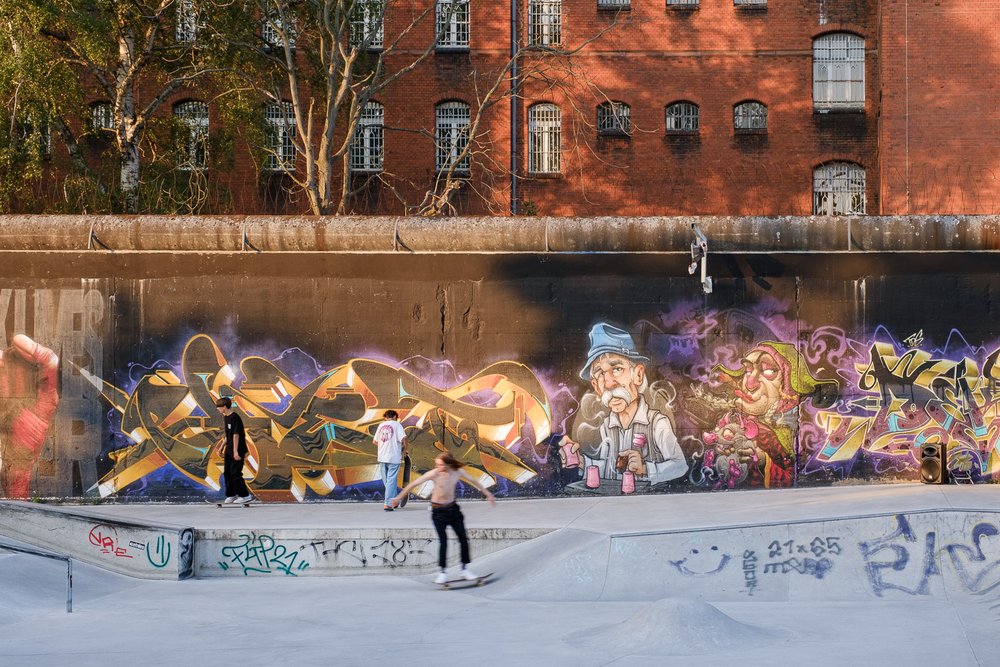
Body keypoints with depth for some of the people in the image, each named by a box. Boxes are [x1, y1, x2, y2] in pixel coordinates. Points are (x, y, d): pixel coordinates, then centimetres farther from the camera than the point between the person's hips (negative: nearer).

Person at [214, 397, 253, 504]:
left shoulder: (234, 418, -17)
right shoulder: (226, 418, 12)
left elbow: (236, 435, -21)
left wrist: (236, 451, -23)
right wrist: (221, 447, 22)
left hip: (237, 451, -10)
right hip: (229, 451, 10)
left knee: (235, 473, -9)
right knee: (227, 473, 11)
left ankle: (245, 495, -2)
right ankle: (231, 494, 21)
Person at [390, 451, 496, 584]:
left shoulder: (458, 472, -10)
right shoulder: (434, 474, -20)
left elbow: (474, 482, 6)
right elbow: (414, 484, -13)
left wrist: (488, 494, 15)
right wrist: (399, 497, -8)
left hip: (453, 508, 4)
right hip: (438, 511, -4)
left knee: (463, 538, 4)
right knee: (443, 541, -10)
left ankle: (466, 569, 15)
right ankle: (442, 572, 1)